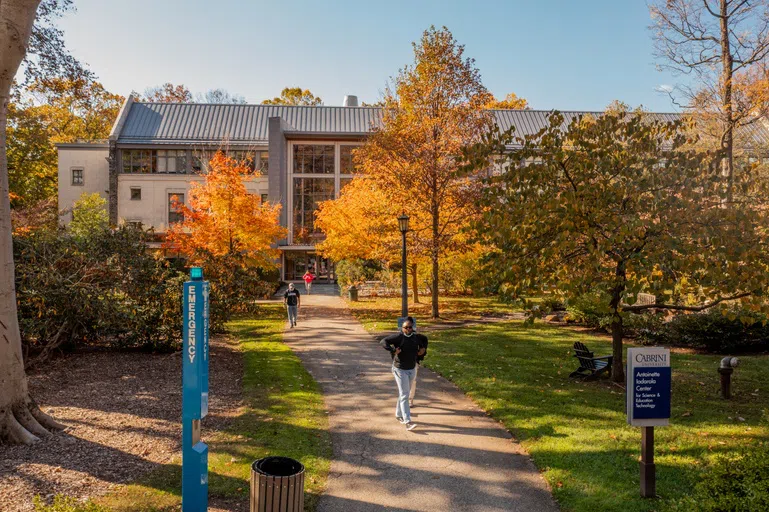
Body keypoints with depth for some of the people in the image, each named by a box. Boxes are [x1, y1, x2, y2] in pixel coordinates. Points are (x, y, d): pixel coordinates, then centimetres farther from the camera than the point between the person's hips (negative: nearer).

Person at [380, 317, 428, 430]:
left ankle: (399, 414, 36)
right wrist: (393, 350, -31)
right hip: (400, 370, -6)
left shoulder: (416, 337, 2)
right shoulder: (398, 336, -16)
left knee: (404, 393, 18)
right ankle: (407, 422, -15)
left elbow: (425, 339, 24)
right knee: (404, 395, -11)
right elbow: (383, 341, -22)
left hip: (412, 370, 6)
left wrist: (424, 349, 8)